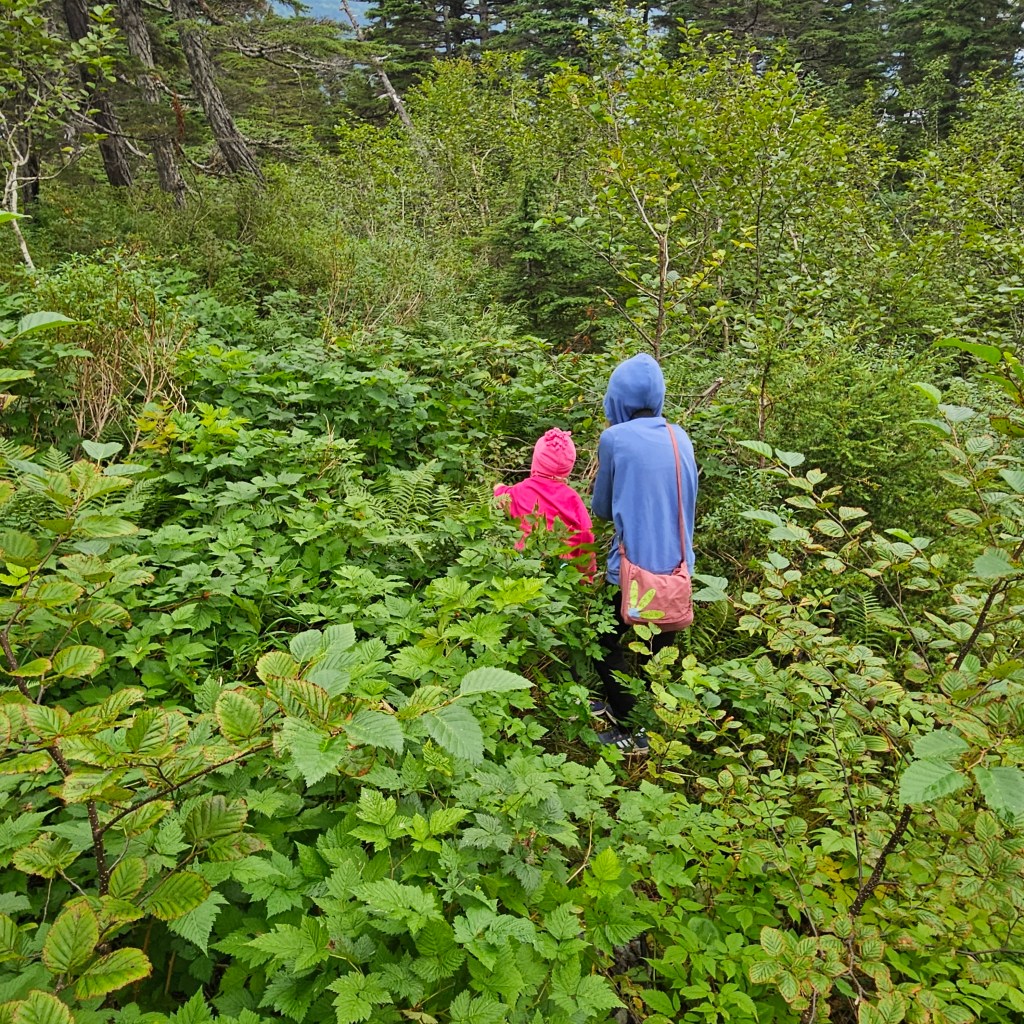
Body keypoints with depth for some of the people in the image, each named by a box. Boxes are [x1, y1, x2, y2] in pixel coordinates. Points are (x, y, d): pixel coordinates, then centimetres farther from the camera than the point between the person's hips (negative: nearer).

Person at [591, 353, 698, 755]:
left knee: (608, 644, 15)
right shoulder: (680, 437, 2)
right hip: (677, 565, 5)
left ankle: (630, 731, 18)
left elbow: (602, 508, 1)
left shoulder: (614, 439, -12)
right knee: (660, 647, 20)